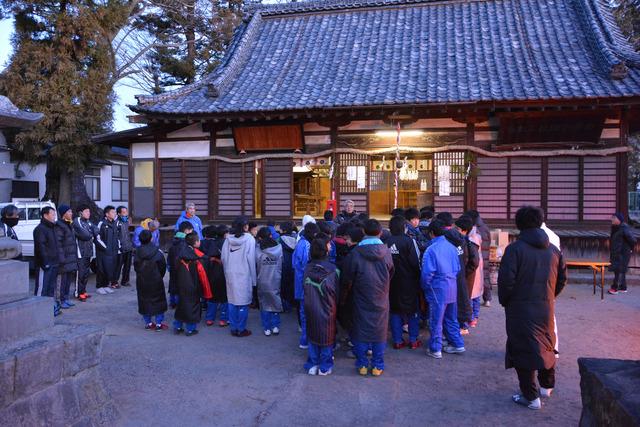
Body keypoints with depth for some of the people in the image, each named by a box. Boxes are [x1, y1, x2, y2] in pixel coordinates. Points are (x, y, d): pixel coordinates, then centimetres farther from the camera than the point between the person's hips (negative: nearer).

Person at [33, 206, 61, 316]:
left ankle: (53, 307, 22)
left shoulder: (51, 228, 18)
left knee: (52, 287, 14)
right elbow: (40, 247, -19)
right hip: (45, 265, -9)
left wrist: (57, 260, 17)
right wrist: (45, 262, -22)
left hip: (53, 264, 9)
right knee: (42, 288, -6)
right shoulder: (40, 229, -12)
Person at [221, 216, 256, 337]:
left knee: (232, 301, 12)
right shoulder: (249, 239, -10)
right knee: (243, 302, 3)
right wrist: (253, 278, -5)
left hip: (231, 275, 4)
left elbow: (223, 258, 3)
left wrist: (227, 273, 14)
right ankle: (241, 329, 9)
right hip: (244, 275, -4)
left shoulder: (228, 240, 1)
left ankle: (234, 328, 18)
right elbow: (251, 259, -11)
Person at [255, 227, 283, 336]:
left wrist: (256, 279, 11)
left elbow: (254, 267, -3)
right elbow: (282, 265, -1)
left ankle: (267, 328, 15)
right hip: (276, 281, 1)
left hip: (262, 282, -1)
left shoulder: (257, 250, -11)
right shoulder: (279, 248, -9)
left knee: (264, 304, 11)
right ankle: (275, 326, 12)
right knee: (276, 303, 15)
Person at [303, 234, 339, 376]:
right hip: (327, 310, -3)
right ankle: (325, 367, 22)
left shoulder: (307, 268, -9)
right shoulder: (332, 270, -18)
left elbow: (306, 288, 0)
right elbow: (337, 291, -7)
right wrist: (335, 305, 9)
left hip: (311, 309, 3)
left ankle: (312, 365, 25)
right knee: (327, 337, 12)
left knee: (313, 336, 16)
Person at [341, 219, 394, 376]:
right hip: (381, 299, 1)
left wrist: (351, 288, 15)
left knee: (361, 331, 11)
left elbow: (348, 277, -4)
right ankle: (377, 366, 17)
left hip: (362, 299, -1)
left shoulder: (356, 252, -14)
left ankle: (362, 365, 17)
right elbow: (391, 274, 4)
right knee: (380, 331, 11)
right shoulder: (386, 252, -10)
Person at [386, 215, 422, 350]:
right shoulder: (409, 241, -15)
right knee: (413, 311, 12)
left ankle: (397, 341, 16)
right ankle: (413, 340, 16)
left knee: (395, 311, 12)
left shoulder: (386, 242, -6)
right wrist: (418, 278, 1)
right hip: (409, 282, -3)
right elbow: (416, 263, -13)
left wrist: (389, 277, 10)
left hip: (392, 283, 3)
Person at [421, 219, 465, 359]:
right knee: (451, 318, 20)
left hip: (438, 289, -6)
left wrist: (425, 287, -1)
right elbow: (458, 267, 10)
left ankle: (435, 349, 12)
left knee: (436, 321, 5)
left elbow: (427, 273, -17)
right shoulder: (452, 247, 3)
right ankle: (457, 344, 27)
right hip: (452, 289, 6)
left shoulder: (431, 249, -17)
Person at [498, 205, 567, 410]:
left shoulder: (515, 248, -13)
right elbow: (562, 278, 10)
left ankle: (531, 397, 8)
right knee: (546, 345, 22)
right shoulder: (553, 250, 5)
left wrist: (504, 301, -2)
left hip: (520, 309, -6)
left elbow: (506, 280, -18)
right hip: (546, 309, 6)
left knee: (523, 349, 3)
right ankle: (547, 386, 38)